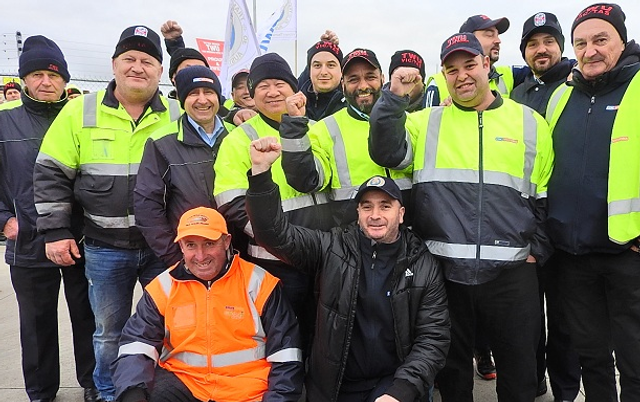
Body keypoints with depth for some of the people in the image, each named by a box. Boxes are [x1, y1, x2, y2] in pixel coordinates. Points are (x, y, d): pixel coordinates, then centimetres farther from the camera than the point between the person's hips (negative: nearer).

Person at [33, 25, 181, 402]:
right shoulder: (81, 112, -1)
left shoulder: (176, 116, -1)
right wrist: (55, 231, -2)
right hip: (105, 250, 0)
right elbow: (51, 174, 3)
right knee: (110, 332, 15)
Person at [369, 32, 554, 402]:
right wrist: (394, 98, -15)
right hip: (444, 268, 0)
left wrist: (538, 250, 2)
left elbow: (546, 197, 9)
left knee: (519, 370, 15)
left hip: (511, 270, 1)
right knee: (451, 366, 16)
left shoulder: (530, 122, 6)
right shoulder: (427, 121, 6)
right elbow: (387, 153, -8)